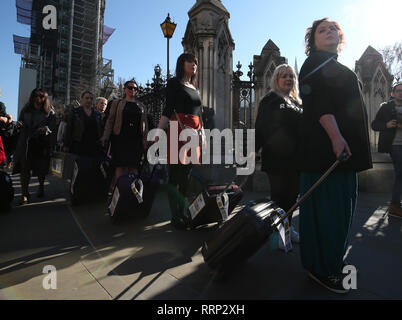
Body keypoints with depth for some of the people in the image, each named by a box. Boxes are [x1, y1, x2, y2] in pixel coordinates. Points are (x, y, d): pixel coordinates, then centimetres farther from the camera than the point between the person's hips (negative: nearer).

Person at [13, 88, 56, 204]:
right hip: (25, 143, 2)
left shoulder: (49, 111, 2)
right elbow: (20, 122, 19)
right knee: (24, 168, -7)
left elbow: (53, 127, -6)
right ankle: (24, 194, -3)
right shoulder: (26, 109, 12)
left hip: (42, 143, -2)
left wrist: (46, 129, -26)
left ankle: (41, 187, 35)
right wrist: (19, 124, -4)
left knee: (41, 168, 10)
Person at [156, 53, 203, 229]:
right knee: (176, 174, -5)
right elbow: (168, 109, -5)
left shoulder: (194, 87, 25)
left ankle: (183, 213, 17)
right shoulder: (174, 83, 5)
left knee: (186, 174, 8)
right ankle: (175, 217, 4)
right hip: (178, 130, -7)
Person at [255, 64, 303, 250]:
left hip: (295, 158, 7)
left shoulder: (296, 102, 20)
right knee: (279, 194, -1)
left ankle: (288, 227, 27)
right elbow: (261, 127, -7)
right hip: (277, 158, -6)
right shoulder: (270, 100, 1)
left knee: (292, 193, 12)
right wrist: (254, 150, -15)